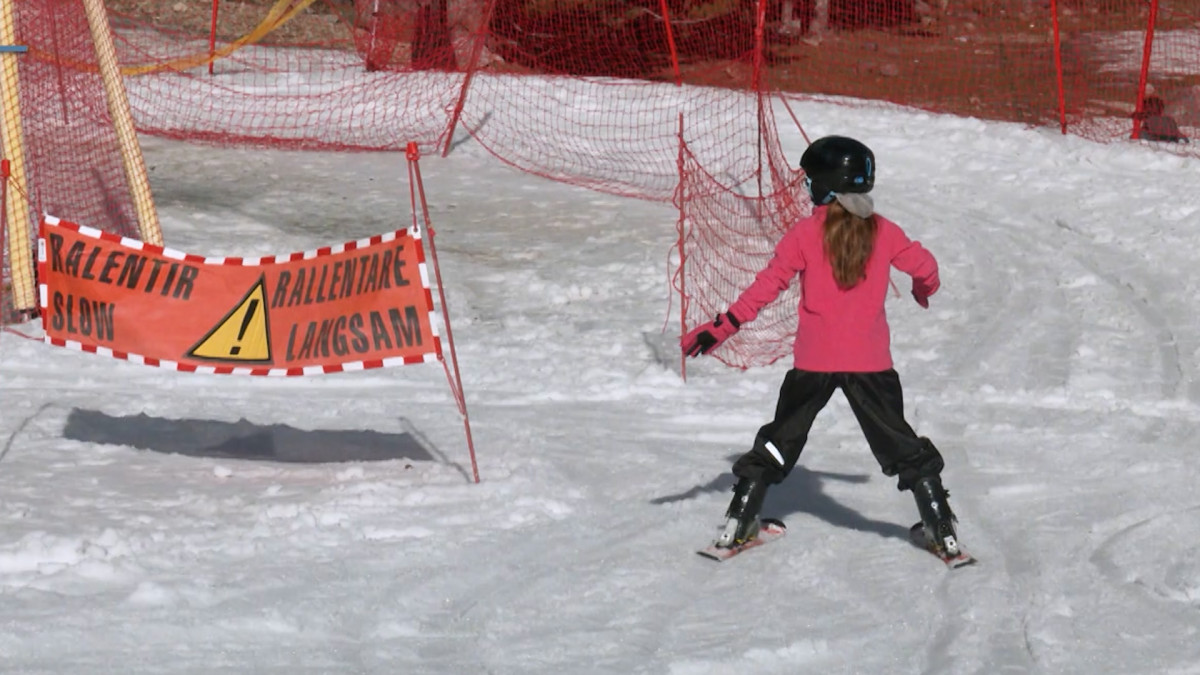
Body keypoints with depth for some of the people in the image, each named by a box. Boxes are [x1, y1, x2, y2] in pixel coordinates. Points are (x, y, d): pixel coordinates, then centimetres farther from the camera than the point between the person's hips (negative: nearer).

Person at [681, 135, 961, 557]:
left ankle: (739, 524, 13)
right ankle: (942, 529, 10)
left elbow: (768, 284, -10)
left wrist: (722, 327, -7)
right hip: (871, 362, 1)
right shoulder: (884, 232, 0)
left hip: (814, 362, -1)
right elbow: (923, 265, 13)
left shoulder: (806, 234, -8)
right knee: (900, 444, 12)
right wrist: (925, 289, 37)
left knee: (780, 440, 14)